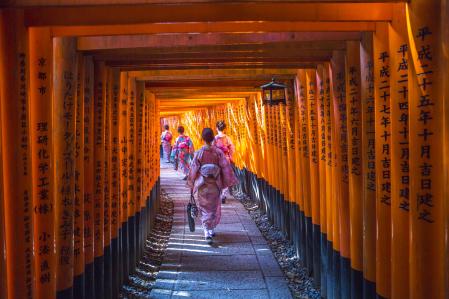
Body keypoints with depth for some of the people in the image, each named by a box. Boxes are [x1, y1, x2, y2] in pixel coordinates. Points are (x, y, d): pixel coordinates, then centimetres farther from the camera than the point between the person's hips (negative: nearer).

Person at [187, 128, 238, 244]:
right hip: (215, 185, 1)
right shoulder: (218, 152, -8)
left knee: (205, 209, 8)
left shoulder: (199, 153, -10)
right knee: (214, 208, 20)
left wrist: (191, 184, 7)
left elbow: (193, 169, -5)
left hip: (201, 186, -1)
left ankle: (207, 232, -4)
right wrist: (229, 182, 5)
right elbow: (226, 168, -6)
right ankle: (211, 229, 30)